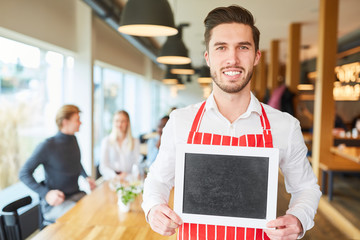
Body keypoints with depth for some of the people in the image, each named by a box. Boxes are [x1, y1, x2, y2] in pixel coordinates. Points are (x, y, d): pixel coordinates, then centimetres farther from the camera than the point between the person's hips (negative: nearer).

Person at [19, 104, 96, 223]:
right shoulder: (47, 146, -14)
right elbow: (23, 173, -12)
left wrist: (86, 177, 10)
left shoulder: (73, 139, 7)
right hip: (55, 203, -6)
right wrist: (46, 193, -22)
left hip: (76, 195, 7)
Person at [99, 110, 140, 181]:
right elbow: (103, 167, 3)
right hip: (110, 180, -1)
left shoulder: (135, 142, 10)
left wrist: (128, 176, -15)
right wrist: (115, 176, -14)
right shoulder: (106, 141, 8)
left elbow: (137, 165, 4)